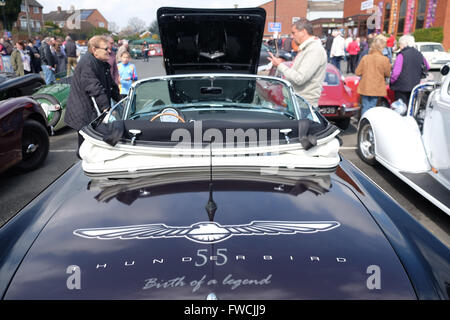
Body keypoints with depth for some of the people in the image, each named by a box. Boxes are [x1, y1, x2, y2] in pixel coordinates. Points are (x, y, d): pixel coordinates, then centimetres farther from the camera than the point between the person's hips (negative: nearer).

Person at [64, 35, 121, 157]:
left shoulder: (102, 63, 12)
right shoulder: (87, 63, -20)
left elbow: (110, 84, 22)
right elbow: (95, 89, -28)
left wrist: (119, 100, 16)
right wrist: (106, 108, -31)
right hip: (84, 114, -9)